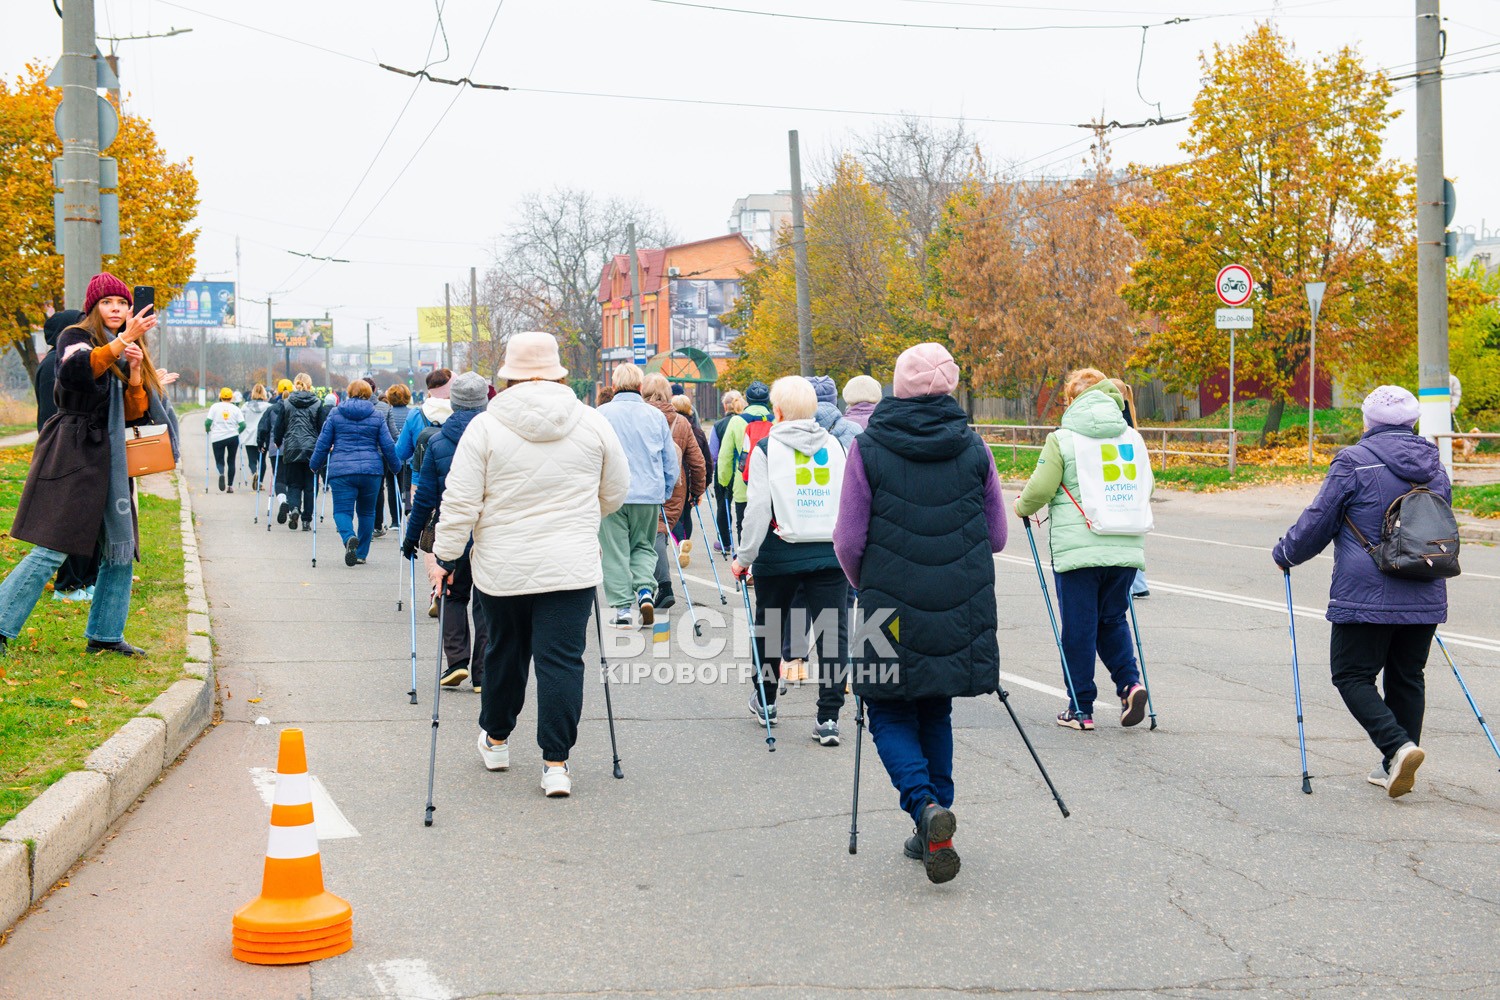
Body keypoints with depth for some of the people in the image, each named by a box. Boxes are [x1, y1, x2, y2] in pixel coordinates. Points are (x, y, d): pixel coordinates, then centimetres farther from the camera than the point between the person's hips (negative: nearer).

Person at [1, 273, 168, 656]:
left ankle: (104, 635, 14)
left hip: (110, 459, 7)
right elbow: (73, 371, -25)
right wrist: (121, 342, -30)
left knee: (122, 550, 5)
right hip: (72, 455, -7)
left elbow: (135, 415, 12)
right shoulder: (76, 337, 0)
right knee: (53, 549, -13)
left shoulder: (128, 353, 19)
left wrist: (135, 373, -4)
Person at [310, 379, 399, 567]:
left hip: (341, 470, -1)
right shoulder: (376, 417, 6)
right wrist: (394, 467, 19)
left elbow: (323, 444, 5)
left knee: (342, 510, 0)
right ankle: (361, 554, 18)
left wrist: (315, 466, 16)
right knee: (367, 512, 16)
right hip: (371, 470, 1)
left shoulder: (335, 414, 5)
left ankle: (350, 538, -30)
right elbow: (388, 446, 5)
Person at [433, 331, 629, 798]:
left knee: (505, 651, 18)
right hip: (570, 567, 0)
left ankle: (495, 739, 36)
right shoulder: (593, 423, 0)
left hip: (501, 568, 0)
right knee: (561, 660, 1)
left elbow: (460, 504, -7)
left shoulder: (485, 427, -6)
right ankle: (555, 763, 0)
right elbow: (615, 494, 12)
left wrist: (446, 556, 5)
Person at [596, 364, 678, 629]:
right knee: (644, 547, 18)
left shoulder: (601, 414, -2)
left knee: (615, 552, 5)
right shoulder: (656, 416, 5)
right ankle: (645, 590, -4)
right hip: (649, 495, 2)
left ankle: (622, 609, 3)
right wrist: (665, 494, 20)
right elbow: (671, 463, 9)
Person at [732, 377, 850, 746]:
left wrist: (744, 556, -1)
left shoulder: (766, 449, -4)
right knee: (832, 632, 0)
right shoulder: (835, 445, 6)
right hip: (831, 552, 2)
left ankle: (765, 700, 33)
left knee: (769, 626, 18)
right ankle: (828, 717, -5)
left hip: (780, 553, -1)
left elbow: (758, 508, -8)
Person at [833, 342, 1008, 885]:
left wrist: (865, 585, 14)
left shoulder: (867, 448, -6)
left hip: (890, 611, -3)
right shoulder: (973, 448, 2)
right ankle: (931, 834, 19)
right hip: (962, 612, 3)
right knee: (936, 712, 19)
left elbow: (848, 542, -6)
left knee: (890, 716, 10)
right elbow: (997, 536, 8)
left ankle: (925, 804, -15)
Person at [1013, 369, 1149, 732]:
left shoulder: (1061, 439, -5)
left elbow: (1040, 489, -7)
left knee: (1078, 628, 5)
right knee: (1113, 619, 20)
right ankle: (1130, 682, 0)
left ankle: (1081, 709, 11)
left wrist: (1022, 507, 14)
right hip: (1125, 547, 4)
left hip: (1077, 548, -4)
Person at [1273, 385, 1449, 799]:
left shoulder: (1354, 462, -9)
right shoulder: (1435, 467, 10)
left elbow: (1317, 523, -6)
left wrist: (1285, 554, 11)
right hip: (1425, 600, 6)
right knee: (1407, 677, 14)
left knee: (1353, 675, 2)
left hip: (1367, 597, -6)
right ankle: (1395, 767, 16)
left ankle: (1398, 747, -17)